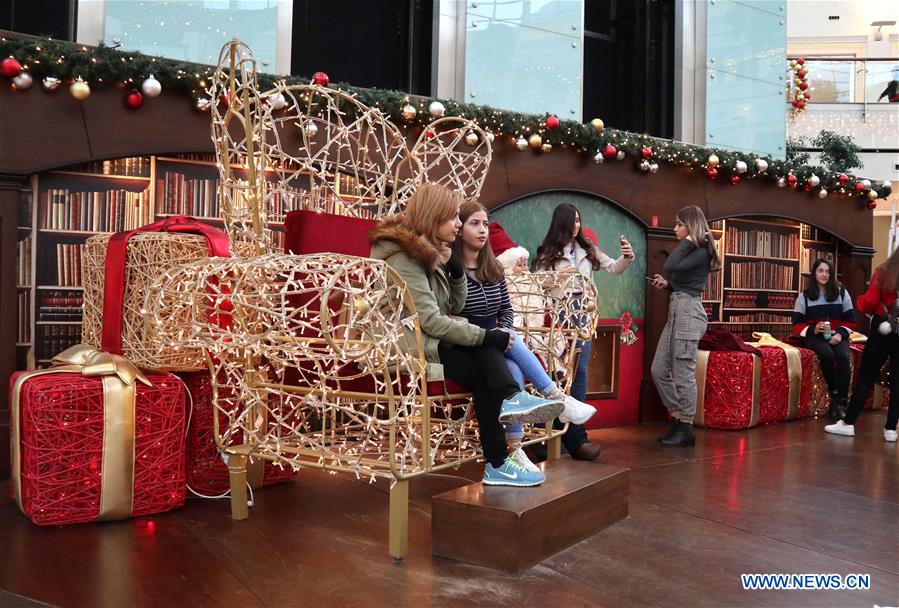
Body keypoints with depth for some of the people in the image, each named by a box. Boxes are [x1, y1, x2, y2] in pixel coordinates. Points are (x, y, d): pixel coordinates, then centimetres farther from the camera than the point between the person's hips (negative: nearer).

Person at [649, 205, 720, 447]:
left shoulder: (701, 252, -8)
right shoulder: (691, 251, 21)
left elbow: (670, 266, -22)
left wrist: (687, 241, -13)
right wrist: (666, 284, 6)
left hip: (688, 312, -10)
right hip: (676, 312, 10)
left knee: (683, 373, -4)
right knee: (659, 370, 8)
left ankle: (686, 429, 5)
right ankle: (677, 421, 17)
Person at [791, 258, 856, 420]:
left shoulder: (842, 293, 10)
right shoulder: (804, 296, 6)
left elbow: (850, 320, 9)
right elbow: (797, 325, 3)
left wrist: (840, 334, -11)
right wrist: (813, 329, -17)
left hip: (837, 336, 1)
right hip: (814, 337, -1)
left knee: (843, 356, -31)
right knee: (827, 354, -34)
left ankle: (841, 403, -26)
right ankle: (835, 396, -17)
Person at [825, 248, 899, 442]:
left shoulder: (883, 273, -5)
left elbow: (869, 302, -9)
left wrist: (860, 300, 11)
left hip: (883, 332, -2)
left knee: (866, 378, 4)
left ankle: (848, 423, 8)